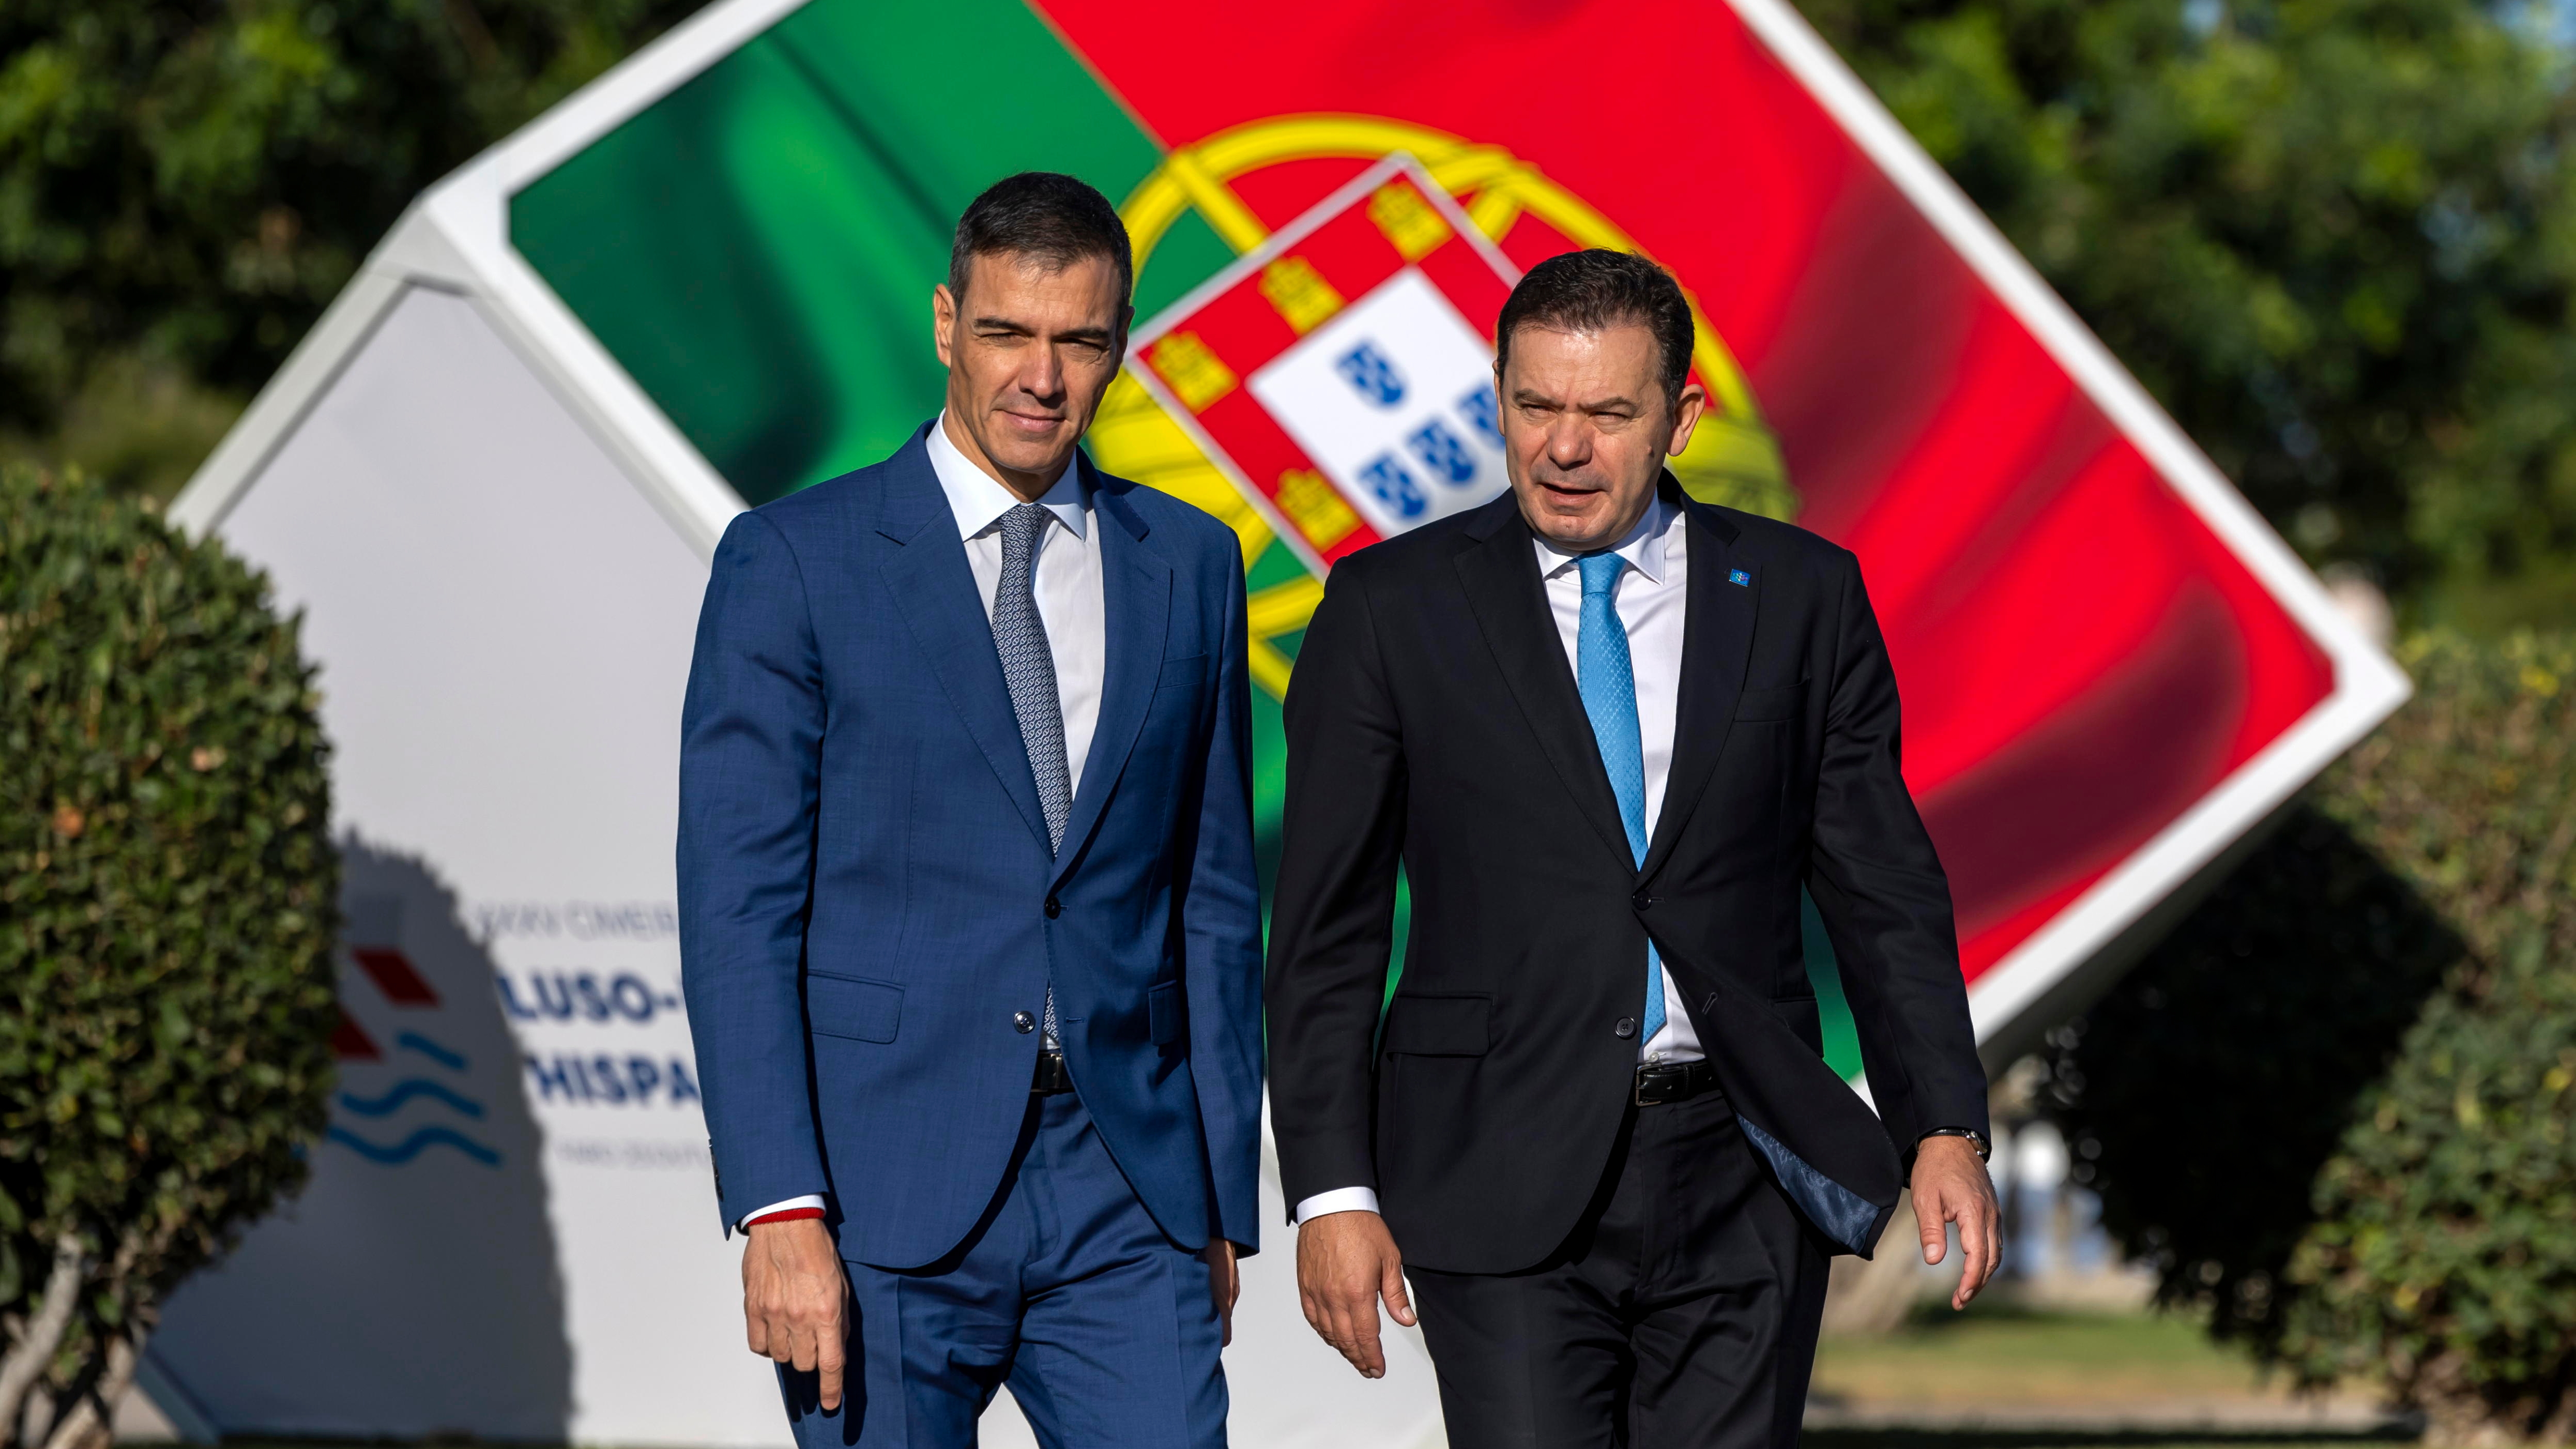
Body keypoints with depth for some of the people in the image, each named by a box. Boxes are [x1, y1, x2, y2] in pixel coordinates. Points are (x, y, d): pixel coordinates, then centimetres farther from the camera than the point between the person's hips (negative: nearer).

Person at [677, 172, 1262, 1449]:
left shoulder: (1188, 565, 12)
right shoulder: (793, 563, -1)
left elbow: (1214, 898, 15)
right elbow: (736, 906, -5)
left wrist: (1224, 1199, 11)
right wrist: (780, 1212, -14)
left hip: (1126, 1196, 3)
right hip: (889, 1193, -3)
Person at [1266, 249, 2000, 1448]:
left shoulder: (1800, 595, 7)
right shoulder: (1392, 607, 3)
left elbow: (1884, 888, 10)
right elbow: (1326, 929, 3)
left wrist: (1945, 1131, 1)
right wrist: (1333, 1191, -4)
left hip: (1741, 1175, 2)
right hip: (1510, 1188, -2)